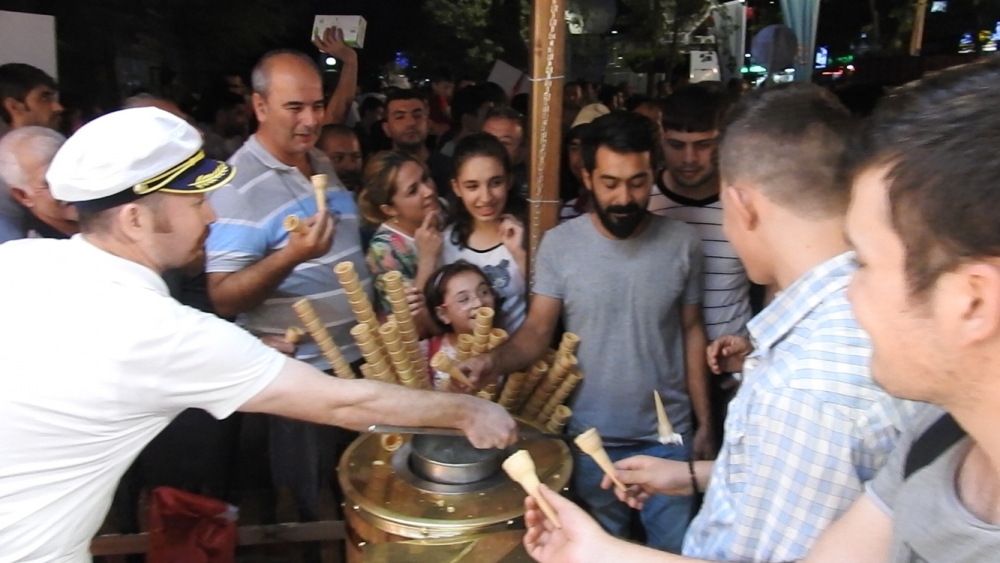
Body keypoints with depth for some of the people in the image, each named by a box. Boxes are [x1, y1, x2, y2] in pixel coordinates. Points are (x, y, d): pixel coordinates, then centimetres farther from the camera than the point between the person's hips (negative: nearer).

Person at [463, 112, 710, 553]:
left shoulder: (681, 243, -7)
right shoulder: (559, 244, -11)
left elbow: (692, 331, 1)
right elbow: (537, 331, -13)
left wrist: (704, 421, 3)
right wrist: (495, 361, -34)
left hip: (668, 434, 1)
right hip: (592, 436, 0)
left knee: (675, 546, 18)